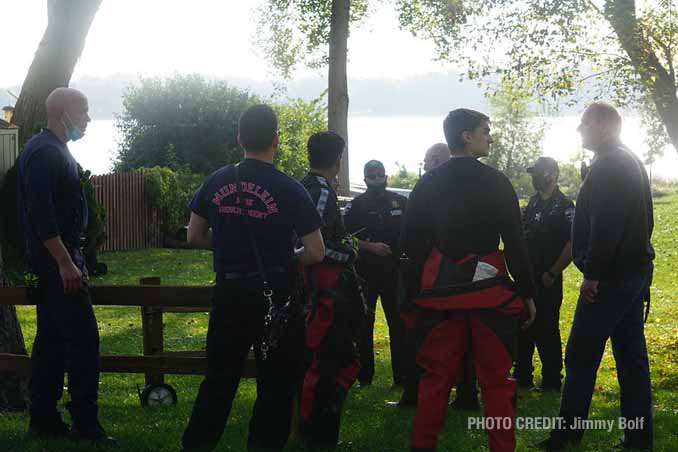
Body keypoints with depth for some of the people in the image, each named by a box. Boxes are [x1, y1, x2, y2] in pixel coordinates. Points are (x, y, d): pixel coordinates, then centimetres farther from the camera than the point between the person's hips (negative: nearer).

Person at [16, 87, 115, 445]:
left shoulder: (56, 151, 16)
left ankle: (43, 421, 17)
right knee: (83, 338, -9)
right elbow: (40, 213, -23)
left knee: (51, 339, 12)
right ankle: (85, 425, -5)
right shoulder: (44, 152, -16)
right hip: (55, 258, -11)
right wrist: (65, 262, -24)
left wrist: (74, 259, 21)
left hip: (57, 259, 11)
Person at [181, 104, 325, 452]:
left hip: (228, 293, 4)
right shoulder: (289, 190, -12)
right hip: (275, 297, -4)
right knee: (276, 384, 9)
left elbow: (195, 237, 8)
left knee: (219, 379, 15)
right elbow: (316, 253, -11)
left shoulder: (216, 182, -1)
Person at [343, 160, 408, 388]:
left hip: (394, 271, 2)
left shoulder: (400, 202, 10)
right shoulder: (357, 205, 2)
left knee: (398, 322, 2)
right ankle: (364, 376, 8)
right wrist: (370, 246, -15)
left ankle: (402, 375, 7)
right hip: (365, 272, -2)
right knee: (363, 324, 2)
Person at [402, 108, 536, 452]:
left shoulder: (427, 185, 4)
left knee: (436, 375, 10)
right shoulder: (495, 182, -6)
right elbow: (515, 242, -7)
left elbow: (411, 243, 5)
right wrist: (527, 292, -2)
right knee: (495, 378, 4)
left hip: (439, 291, 3)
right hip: (489, 291, -3)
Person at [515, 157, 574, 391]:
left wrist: (552, 273, -16)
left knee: (546, 331, -3)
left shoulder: (563, 206, -11)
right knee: (523, 328, 13)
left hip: (547, 281, -8)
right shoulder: (534, 202, 13)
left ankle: (552, 381, 6)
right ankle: (522, 377, 23)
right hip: (526, 277, 8)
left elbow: (573, 244, -18)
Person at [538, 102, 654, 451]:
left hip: (610, 278, -10)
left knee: (580, 357, -6)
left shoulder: (608, 166, -13)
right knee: (631, 358, 10)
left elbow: (604, 226, -22)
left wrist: (592, 274, -20)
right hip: (636, 272, 10)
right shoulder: (632, 163, 19)